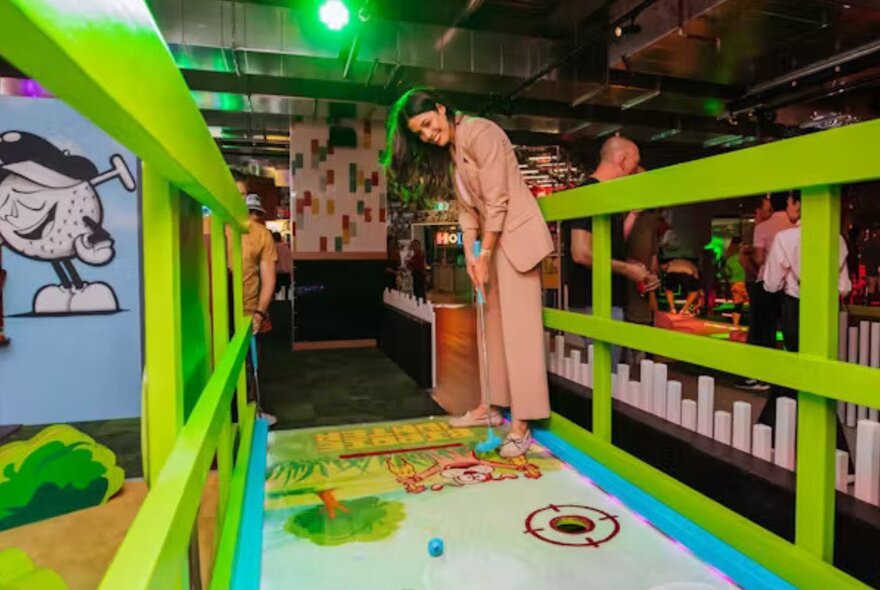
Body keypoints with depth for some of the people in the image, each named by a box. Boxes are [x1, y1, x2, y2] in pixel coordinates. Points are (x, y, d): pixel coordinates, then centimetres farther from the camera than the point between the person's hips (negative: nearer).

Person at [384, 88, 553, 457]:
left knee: (518, 326, -10)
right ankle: (492, 407, 24)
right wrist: (469, 254, -3)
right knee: (493, 325, 12)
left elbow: (497, 201, -19)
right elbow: (466, 207, 8)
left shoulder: (480, 133, -15)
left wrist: (485, 255, -17)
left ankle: (521, 423, -6)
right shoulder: (446, 152, 11)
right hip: (490, 239, 9)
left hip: (516, 233, -9)